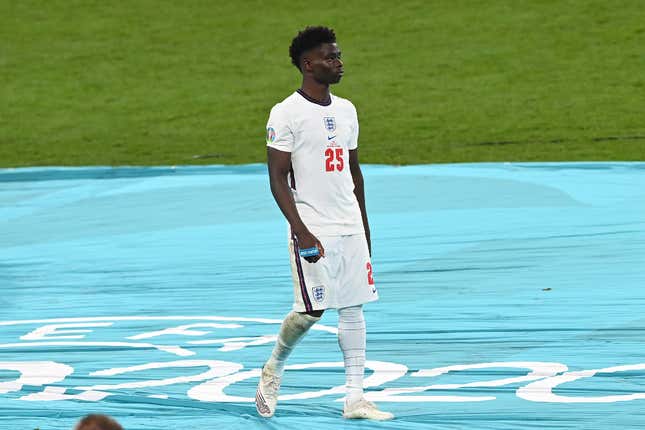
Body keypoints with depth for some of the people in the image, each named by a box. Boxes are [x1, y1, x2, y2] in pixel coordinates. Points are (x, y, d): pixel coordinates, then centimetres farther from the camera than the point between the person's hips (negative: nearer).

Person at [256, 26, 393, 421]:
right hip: (313, 230, -6)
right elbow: (278, 179, -11)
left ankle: (355, 397, 4)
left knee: (354, 308, 3)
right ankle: (273, 369, 18)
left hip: (350, 228, 7)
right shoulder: (286, 114, -9)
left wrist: (364, 228, 18)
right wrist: (302, 232, -19)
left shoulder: (346, 110, 12)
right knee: (311, 310, -8)